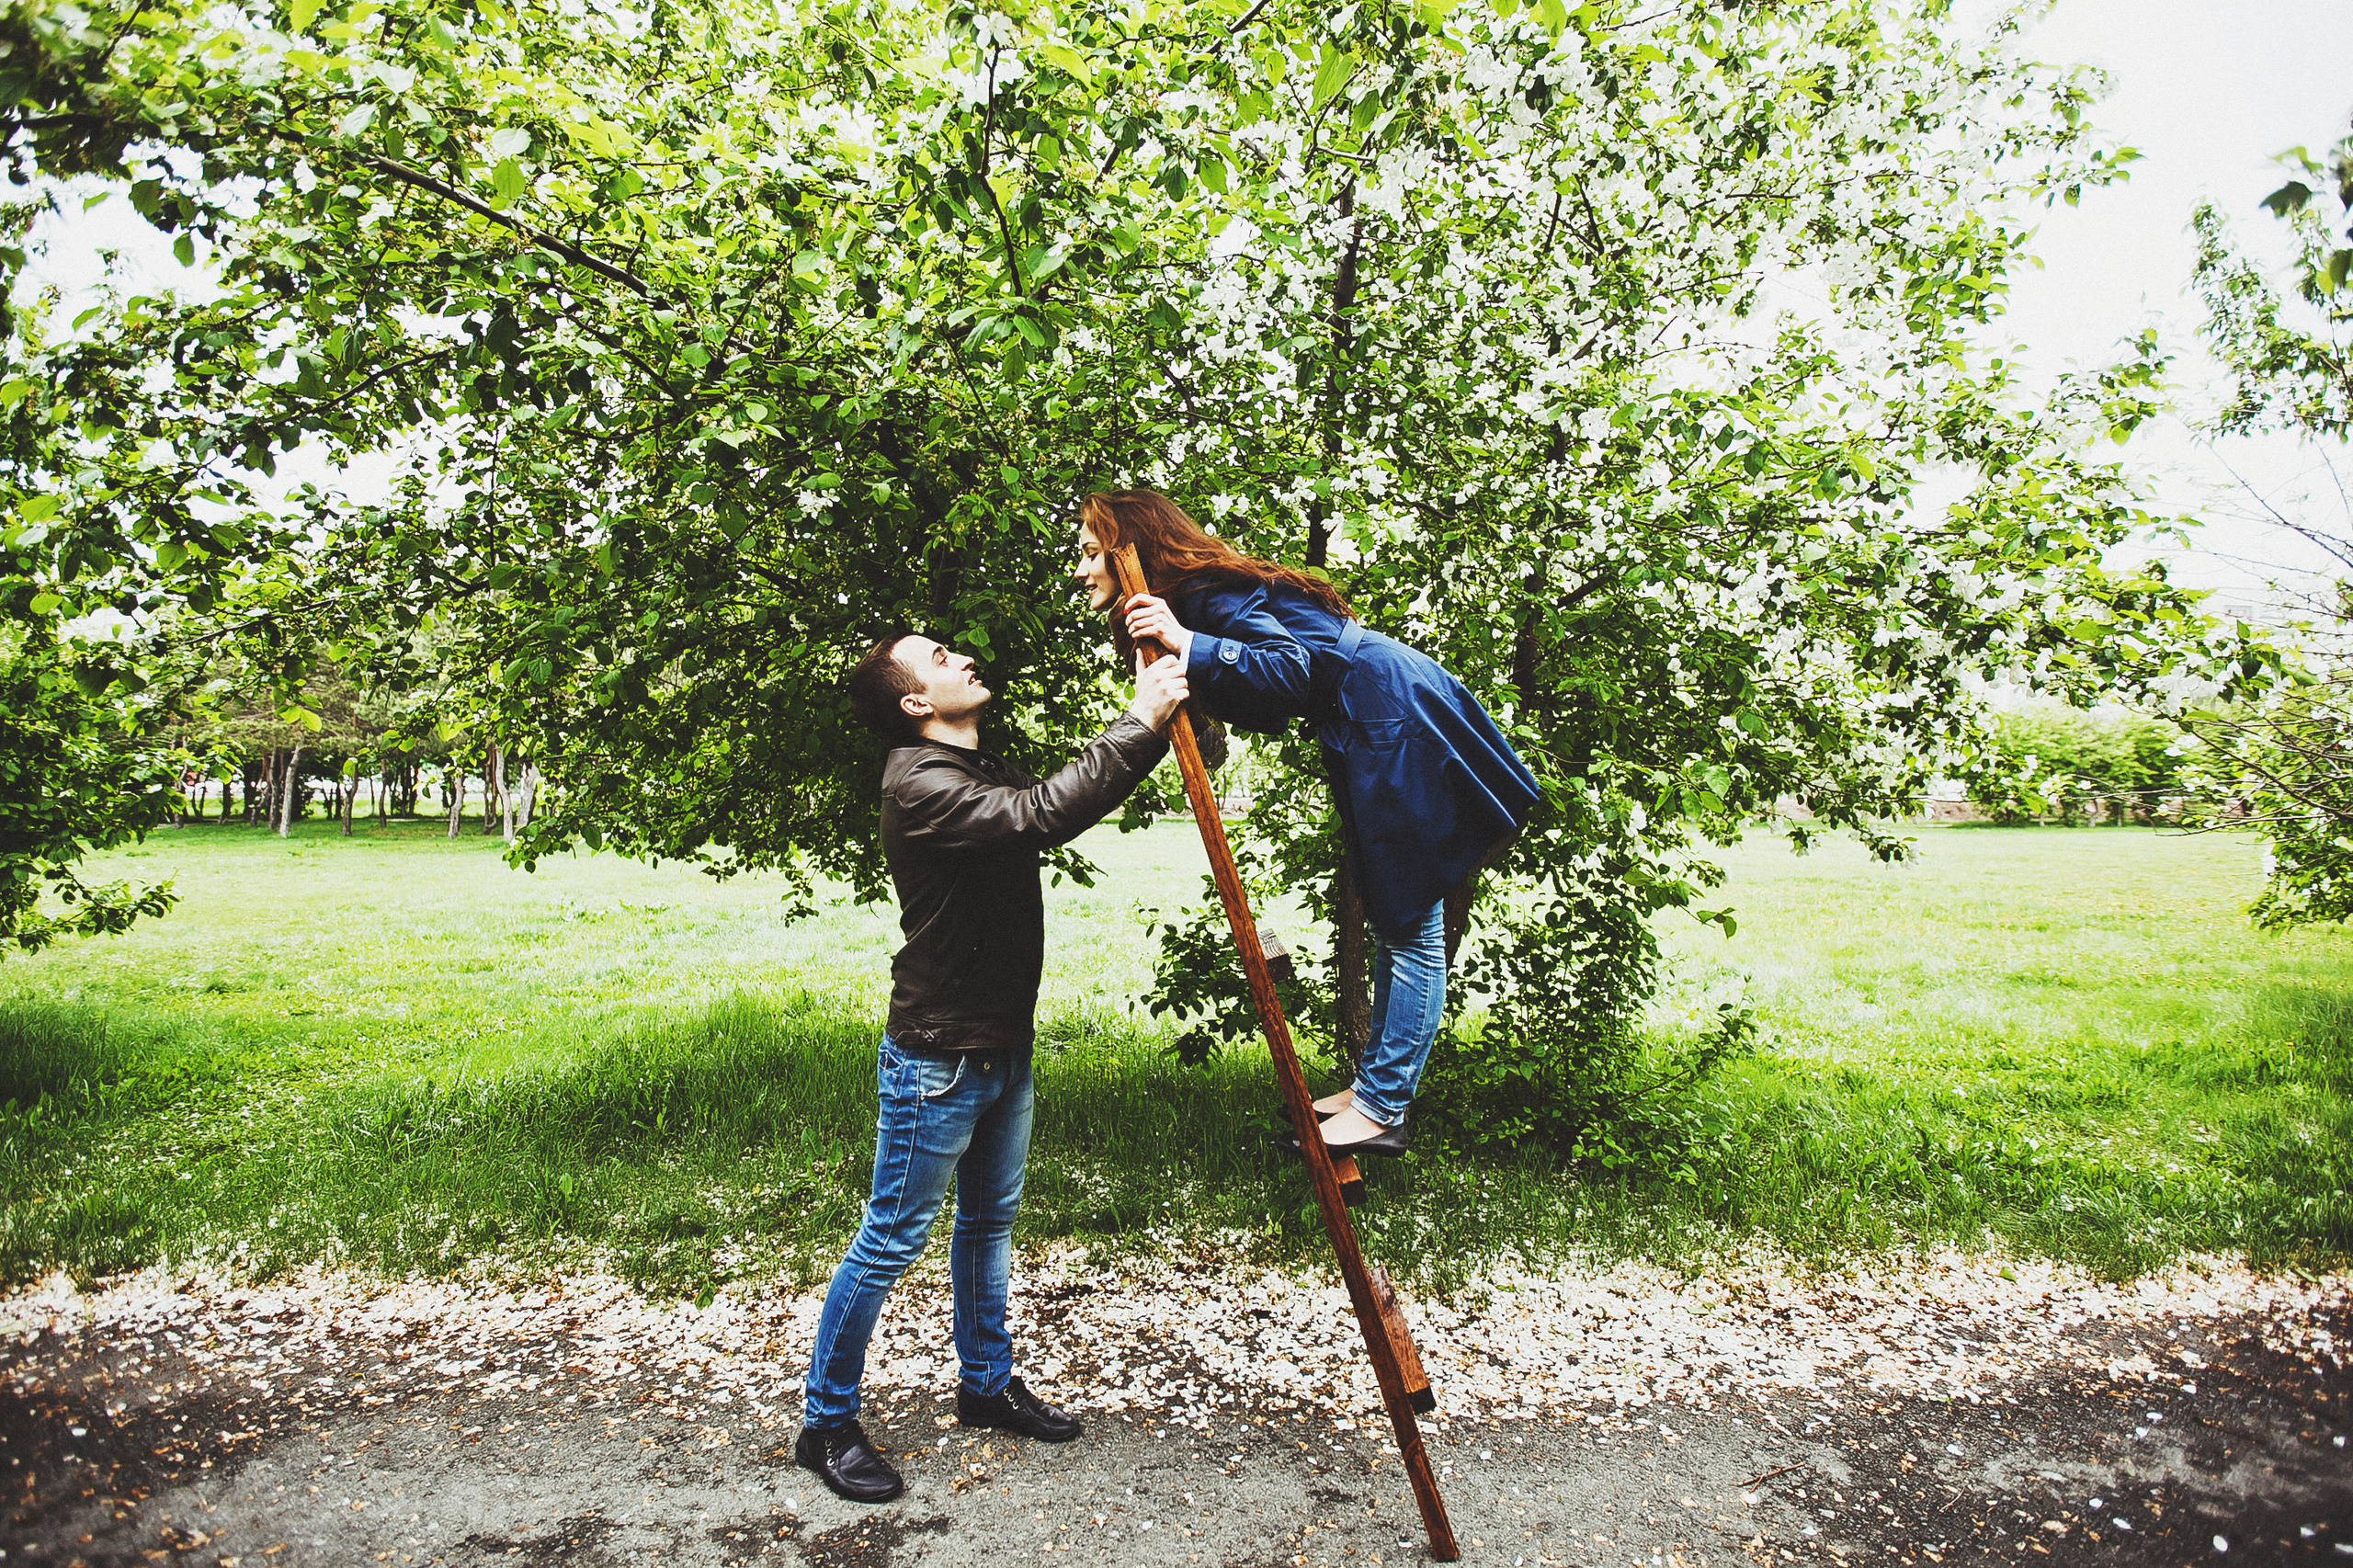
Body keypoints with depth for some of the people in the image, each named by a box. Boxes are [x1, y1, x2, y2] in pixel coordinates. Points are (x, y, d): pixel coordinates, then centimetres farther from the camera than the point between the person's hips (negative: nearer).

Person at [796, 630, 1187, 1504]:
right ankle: (824, 1423, 19)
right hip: (937, 1060, -9)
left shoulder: (984, 770, 10)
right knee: (892, 1242, 2)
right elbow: (1044, 816, -34)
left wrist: (1154, 719, -4)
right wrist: (1138, 725, -29)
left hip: (1003, 1048, 9)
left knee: (989, 1224, 20)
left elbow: (1061, 801, 9)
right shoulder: (919, 785, -21)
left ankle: (987, 1384, 36)